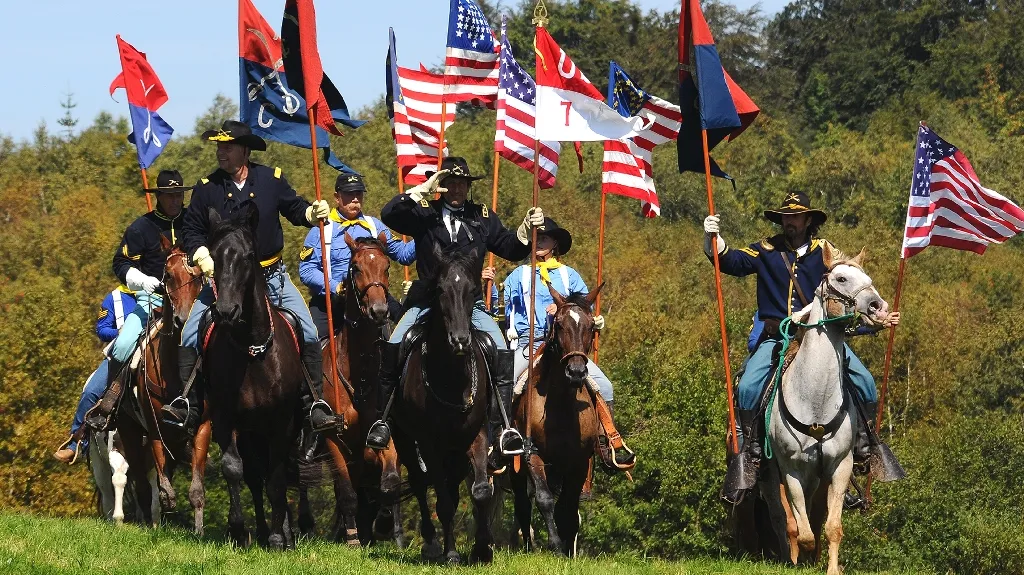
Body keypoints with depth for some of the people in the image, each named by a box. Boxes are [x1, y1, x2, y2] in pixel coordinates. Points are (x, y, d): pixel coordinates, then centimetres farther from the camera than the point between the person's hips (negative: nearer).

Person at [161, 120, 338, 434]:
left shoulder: (271, 179, -3)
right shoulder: (207, 188, -2)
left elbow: (294, 209, 9)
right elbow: (191, 231, 4)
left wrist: (313, 213, -12)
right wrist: (203, 257, -13)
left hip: (271, 276, 0)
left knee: (308, 331, -13)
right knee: (191, 334, -14)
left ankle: (314, 400, -6)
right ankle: (186, 403, -11)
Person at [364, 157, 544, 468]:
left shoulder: (482, 218, 11)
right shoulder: (424, 214, 4)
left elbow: (511, 249, 11)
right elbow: (389, 215, -12)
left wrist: (527, 229, -8)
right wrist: (423, 191, -18)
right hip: (426, 302, -1)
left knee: (502, 353, -21)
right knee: (392, 348, -21)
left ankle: (502, 427, -17)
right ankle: (382, 419, -8)